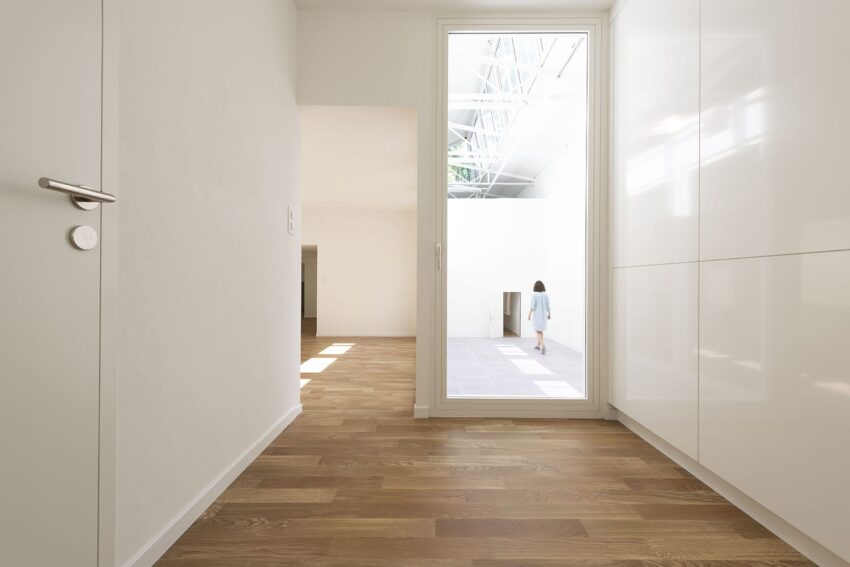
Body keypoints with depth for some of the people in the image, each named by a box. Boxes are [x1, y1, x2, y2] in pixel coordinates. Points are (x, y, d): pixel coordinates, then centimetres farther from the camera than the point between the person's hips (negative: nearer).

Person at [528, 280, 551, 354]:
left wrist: (529, 315, -10)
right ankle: (538, 346, 27)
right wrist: (549, 314, 13)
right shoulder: (546, 294, 0)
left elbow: (532, 306, -16)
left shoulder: (534, 295, -13)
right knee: (540, 330, 20)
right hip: (544, 315, 5)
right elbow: (548, 305, 2)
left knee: (539, 331, -3)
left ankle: (543, 346, -24)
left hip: (537, 315, -5)